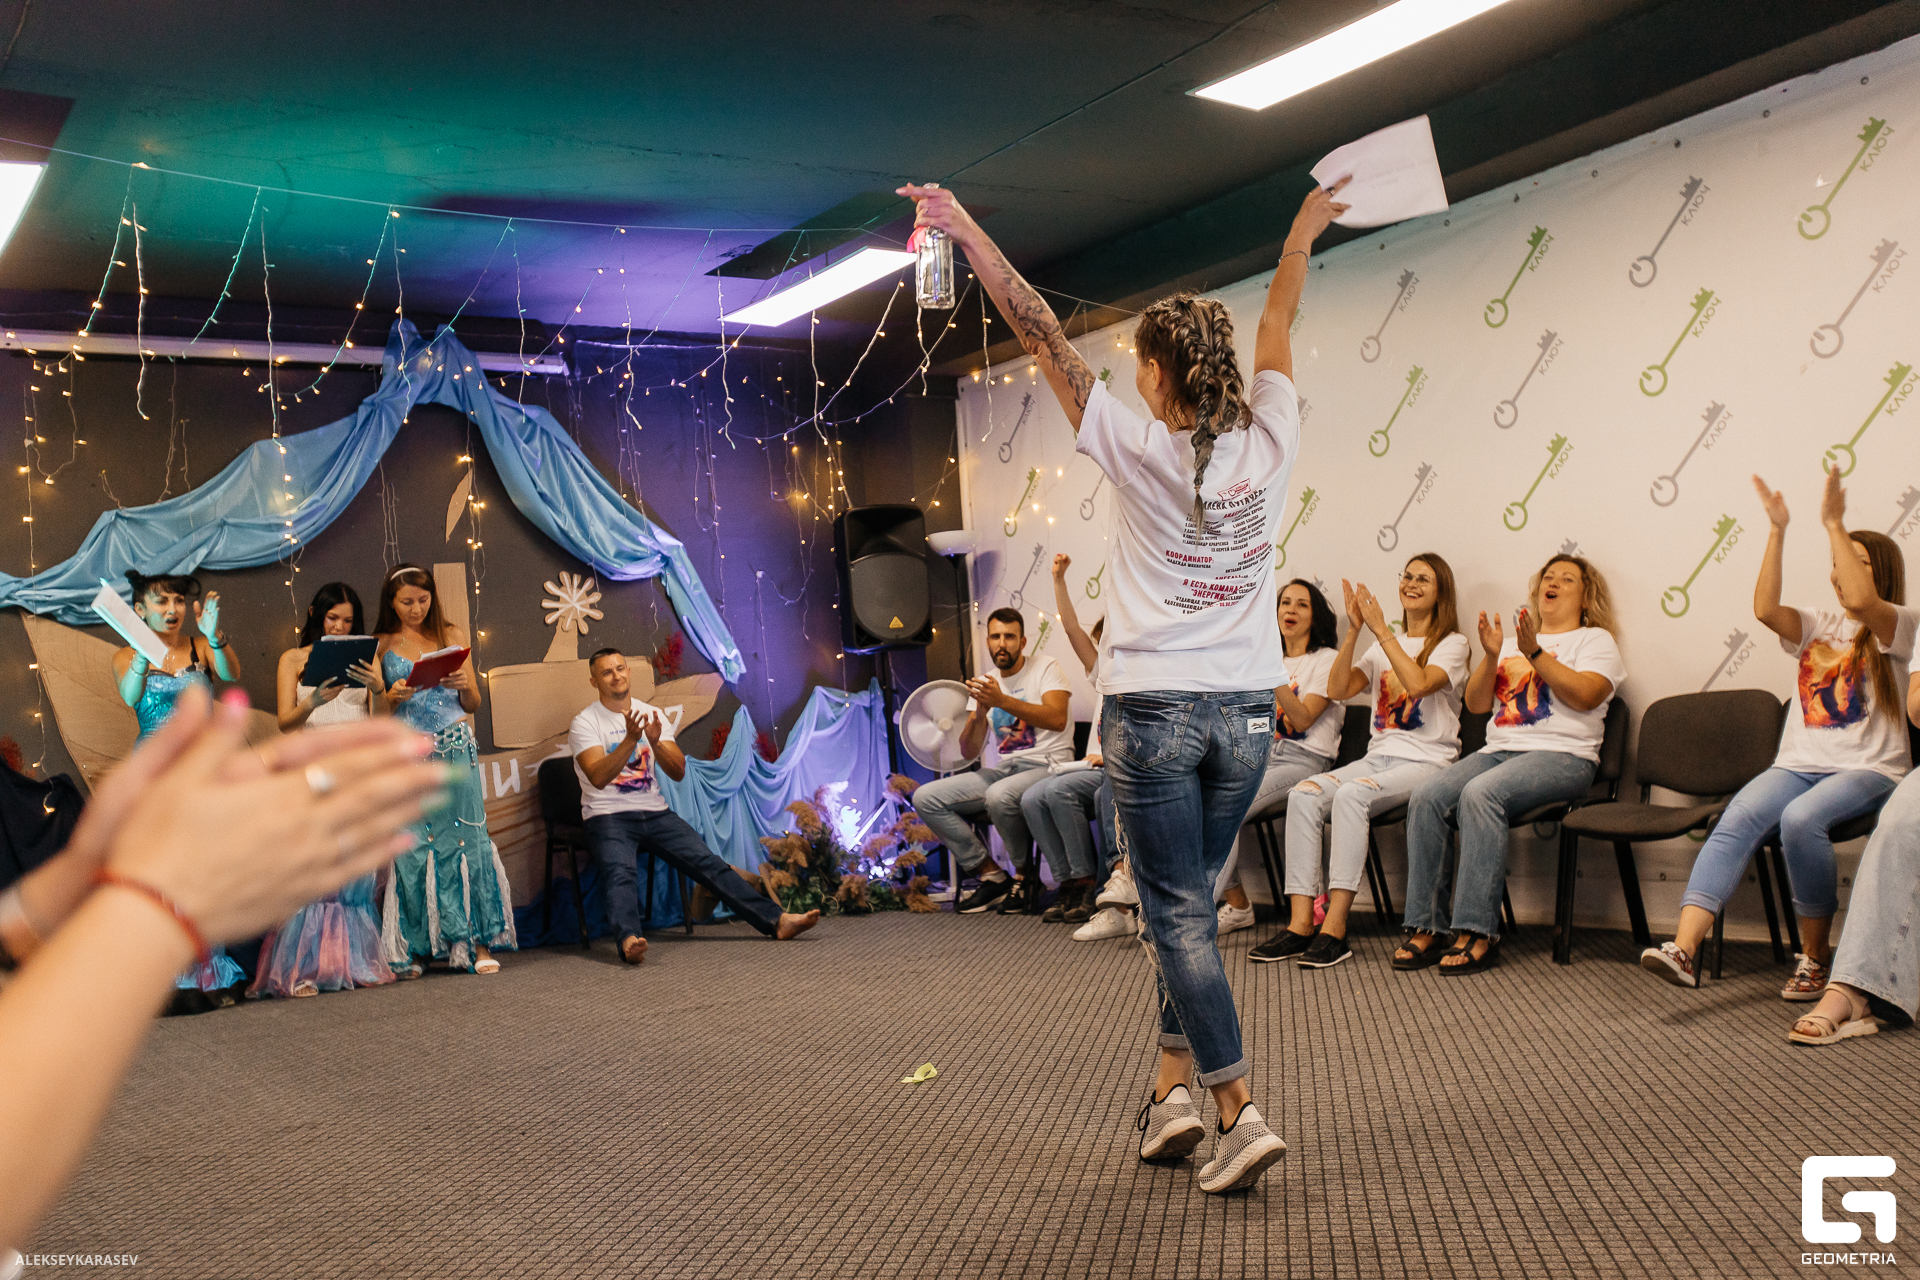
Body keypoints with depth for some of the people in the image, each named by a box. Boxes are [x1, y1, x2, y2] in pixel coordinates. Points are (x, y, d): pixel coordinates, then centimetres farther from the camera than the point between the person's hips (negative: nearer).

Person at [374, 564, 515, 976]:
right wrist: (393, 696, -14)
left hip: (456, 750, 1)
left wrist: (463, 685, -9)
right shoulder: (382, 646, 7)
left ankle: (477, 942, 0)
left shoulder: (452, 635, 10)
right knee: (413, 847, -2)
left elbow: (474, 705, 11)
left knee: (464, 837, -4)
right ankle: (414, 948, 5)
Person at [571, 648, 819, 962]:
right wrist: (630, 739, -28)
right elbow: (598, 778, -17)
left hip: (655, 813, 4)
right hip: (608, 818, -4)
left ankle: (777, 920, -22)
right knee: (620, 873, -33)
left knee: (708, 862, -13)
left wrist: (655, 743, -15)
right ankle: (629, 940, -58)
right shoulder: (584, 723, -1)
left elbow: (678, 773, 4)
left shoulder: (652, 714, 12)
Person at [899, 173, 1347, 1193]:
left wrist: (966, 231, 0)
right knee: (1186, 897, 17)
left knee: (1178, 912, 1)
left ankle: (1237, 1110, -3)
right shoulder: (1269, 443, 0)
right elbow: (1275, 331, 18)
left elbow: (1042, 335, -7)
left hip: (1154, 708, -5)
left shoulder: (1140, 451, -11)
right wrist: (1302, 236, 36)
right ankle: (1175, 1083, 21)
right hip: (1247, 709, 5)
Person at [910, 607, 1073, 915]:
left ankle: (1025, 875, -12)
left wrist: (1002, 701, -26)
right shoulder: (983, 684, 14)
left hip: (1047, 766, -6)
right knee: (925, 798, -10)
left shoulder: (1044, 667, -1)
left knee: (999, 795, -39)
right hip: (1003, 770, 6)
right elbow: (969, 750, 8)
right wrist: (979, 714, -12)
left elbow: (1057, 719, -20)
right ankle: (991, 876, -6)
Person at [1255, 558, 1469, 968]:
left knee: (1351, 793, -34)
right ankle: (1300, 924, -28)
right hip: (1378, 757, 5)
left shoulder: (1452, 644, 4)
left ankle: (1335, 928, -35)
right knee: (1305, 793, -23)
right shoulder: (1385, 646, 21)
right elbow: (1338, 689, 5)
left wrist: (1380, 630, -14)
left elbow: (1418, 684, -18)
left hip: (1426, 763, -5)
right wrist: (1354, 631, -4)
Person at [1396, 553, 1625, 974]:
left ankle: (1478, 934, -34)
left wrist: (1535, 654, -14)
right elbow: (1476, 703, 16)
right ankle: (1424, 928, -24)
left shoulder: (1594, 639, 12)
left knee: (1480, 794, -35)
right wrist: (1492, 656, 1)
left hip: (1561, 756, -5)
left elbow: (1585, 695, -9)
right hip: (1498, 750, 5)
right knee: (1426, 797, -24)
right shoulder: (1513, 638, 27)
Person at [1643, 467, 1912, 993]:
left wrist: (1834, 524, -13)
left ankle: (1815, 954, -16)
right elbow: (1765, 609, -2)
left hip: (1869, 770, -4)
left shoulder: (1899, 626, 5)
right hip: (1799, 764, 4)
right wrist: (1777, 531, -4)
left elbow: (1860, 600, -19)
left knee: (1801, 817, -36)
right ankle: (1684, 949, -42)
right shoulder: (1817, 625, 19)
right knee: (1738, 817, -27)